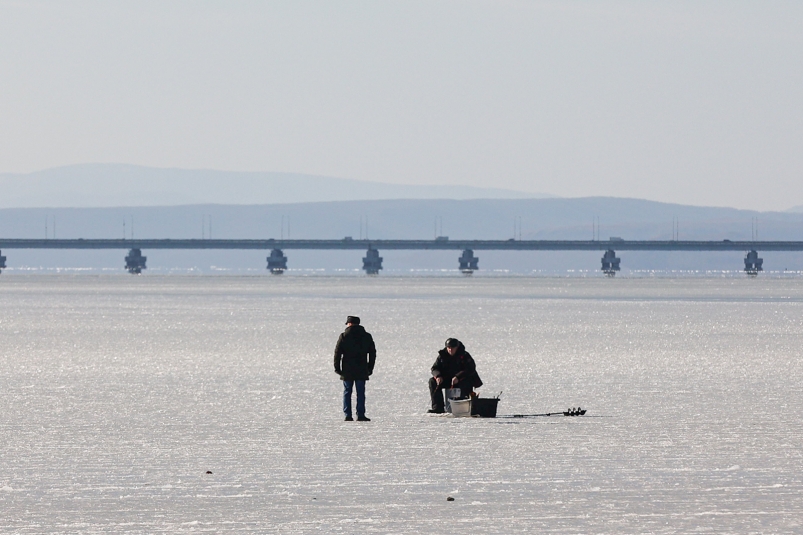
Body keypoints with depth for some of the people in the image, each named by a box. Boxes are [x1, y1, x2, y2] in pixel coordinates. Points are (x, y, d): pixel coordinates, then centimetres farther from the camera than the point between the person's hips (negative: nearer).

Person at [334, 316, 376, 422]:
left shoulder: (344, 336, -4)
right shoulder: (367, 336, 5)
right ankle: (360, 415, -2)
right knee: (360, 393, 3)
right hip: (362, 371, 1)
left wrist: (337, 368, 1)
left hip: (347, 370, -1)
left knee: (347, 392, 5)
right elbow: (372, 353, 9)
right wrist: (370, 368, 15)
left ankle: (348, 415, 1)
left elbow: (337, 353, -5)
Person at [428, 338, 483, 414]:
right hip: (447, 380, 4)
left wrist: (458, 377, -35)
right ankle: (438, 407, -19)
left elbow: (471, 369, -22)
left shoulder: (464, 355, -11)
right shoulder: (443, 355, 1)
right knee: (432, 381, -15)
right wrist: (438, 376, -22)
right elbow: (435, 368, 2)